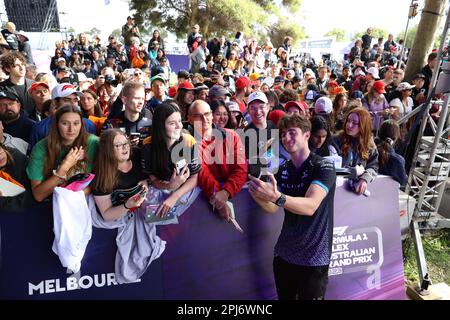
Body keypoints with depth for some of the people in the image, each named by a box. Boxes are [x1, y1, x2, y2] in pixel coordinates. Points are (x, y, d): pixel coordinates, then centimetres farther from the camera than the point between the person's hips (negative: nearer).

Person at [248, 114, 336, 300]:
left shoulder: (324, 167, -14)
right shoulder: (283, 170, 5)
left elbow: (310, 206, -29)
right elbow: (273, 208, -2)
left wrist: (276, 197, -45)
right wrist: (259, 196, -23)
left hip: (313, 257, -5)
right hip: (284, 253, 6)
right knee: (284, 297, 20)